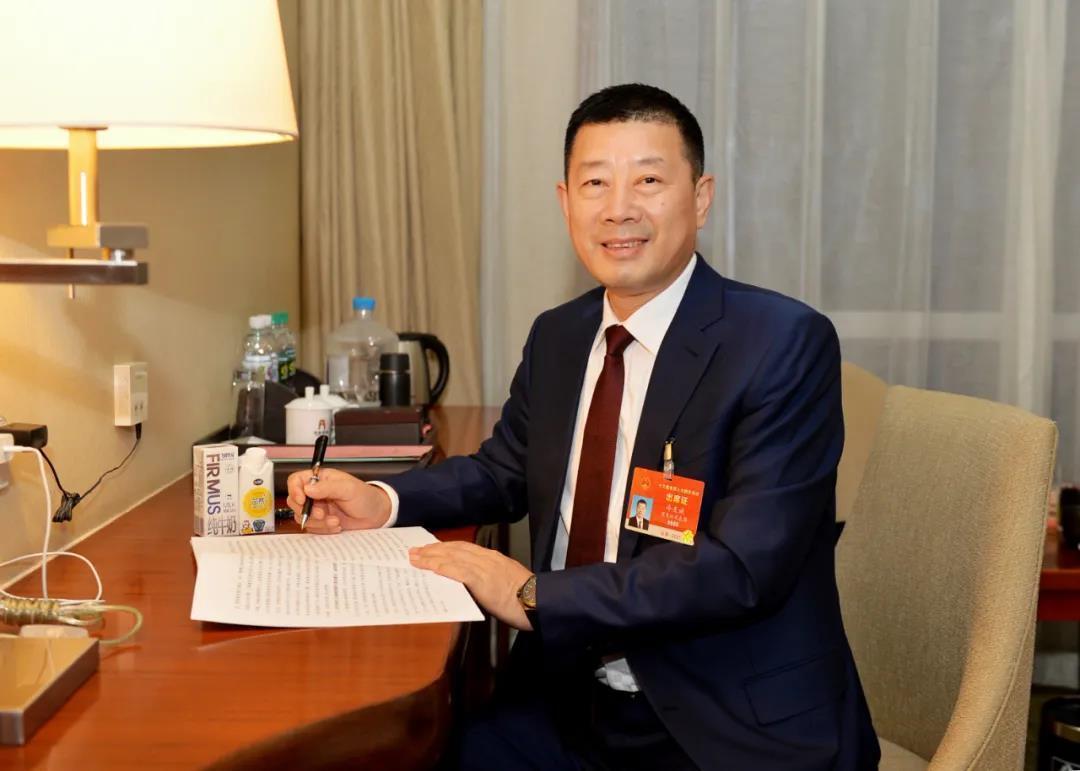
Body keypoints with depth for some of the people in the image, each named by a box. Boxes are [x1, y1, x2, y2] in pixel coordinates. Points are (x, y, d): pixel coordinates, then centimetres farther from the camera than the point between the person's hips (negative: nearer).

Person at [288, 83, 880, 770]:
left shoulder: (788, 345, -14)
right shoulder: (556, 336, 8)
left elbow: (742, 566, -22)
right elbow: (504, 469, 25)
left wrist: (535, 596, -20)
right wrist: (382, 503, 7)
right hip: (566, 705, 5)